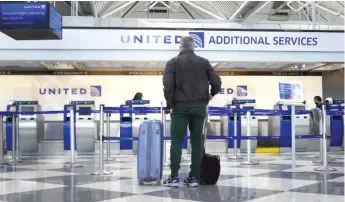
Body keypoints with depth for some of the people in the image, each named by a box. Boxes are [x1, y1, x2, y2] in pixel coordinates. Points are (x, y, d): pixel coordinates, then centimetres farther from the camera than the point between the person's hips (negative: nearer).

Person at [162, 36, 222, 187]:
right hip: (200, 107, 2)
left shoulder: (174, 62, 2)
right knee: (197, 141, 7)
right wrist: (211, 95, 19)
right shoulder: (204, 62, 8)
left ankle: (174, 177, -1)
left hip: (180, 107, -2)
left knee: (176, 141, 2)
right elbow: (217, 82, 1)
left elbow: (168, 85, -9)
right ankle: (194, 177, 8)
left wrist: (170, 105, -1)